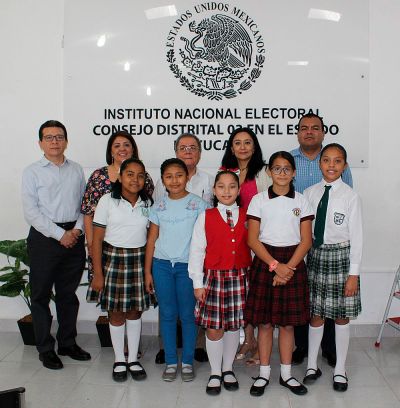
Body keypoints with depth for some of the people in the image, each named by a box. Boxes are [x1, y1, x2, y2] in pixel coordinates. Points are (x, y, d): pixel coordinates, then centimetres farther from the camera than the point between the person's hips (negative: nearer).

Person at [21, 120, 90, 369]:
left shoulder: (77, 170, 9)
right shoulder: (32, 172, -1)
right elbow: (31, 212, -9)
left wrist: (77, 229, -8)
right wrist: (60, 234, -13)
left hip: (74, 238, 3)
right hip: (44, 237, -3)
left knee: (68, 294, 14)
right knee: (41, 295, 5)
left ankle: (68, 343, 28)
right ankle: (46, 349, 19)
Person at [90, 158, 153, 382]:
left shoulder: (148, 203, 4)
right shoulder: (108, 201, -5)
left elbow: (151, 237, 7)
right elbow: (97, 239, -5)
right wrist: (98, 273, -7)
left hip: (139, 260, 2)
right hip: (113, 258, -2)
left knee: (135, 311, 11)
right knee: (116, 312, 7)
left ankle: (133, 359, 26)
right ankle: (120, 360, 24)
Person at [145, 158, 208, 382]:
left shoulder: (198, 204, -2)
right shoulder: (159, 207, 6)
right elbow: (152, 240, 9)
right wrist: (147, 271, 7)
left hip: (188, 265, -2)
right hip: (162, 265, 2)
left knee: (188, 315, 5)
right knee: (167, 315, 8)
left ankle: (187, 362, 20)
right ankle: (171, 362, 20)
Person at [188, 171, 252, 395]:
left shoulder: (247, 217, 4)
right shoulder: (205, 217, -1)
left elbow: (253, 248, 6)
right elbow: (196, 250, -2)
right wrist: (198, 283, -4)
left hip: (240, 277, 2)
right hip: (213, 277, -1)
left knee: (234, 326, 12)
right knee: (214, 328, 4)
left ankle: (228, 369, 30)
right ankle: (215, 373, 22)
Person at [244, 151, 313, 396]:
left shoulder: (301, 201, 4)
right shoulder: (259, 200, 1)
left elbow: (306, 240, 0)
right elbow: (252, 239, -4)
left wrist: (288, 267, -12)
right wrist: (275, 265, -12)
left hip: (293, 262, 1)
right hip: (265, 262, -1)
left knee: (287, 322, 8)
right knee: (265, 322, 5)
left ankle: (286, 374, 22)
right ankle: (264, 373, 19)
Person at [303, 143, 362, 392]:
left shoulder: (351, 196, -7)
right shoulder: (310, 193, 1)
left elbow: (356, 235, -7)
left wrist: (354, 273, -8)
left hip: (341, 255, -2)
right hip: (315, 255, 2)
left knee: (341, 315, 8)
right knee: (316, 313, 11)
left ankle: (340, 369, 25)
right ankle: (312, 365, 27)